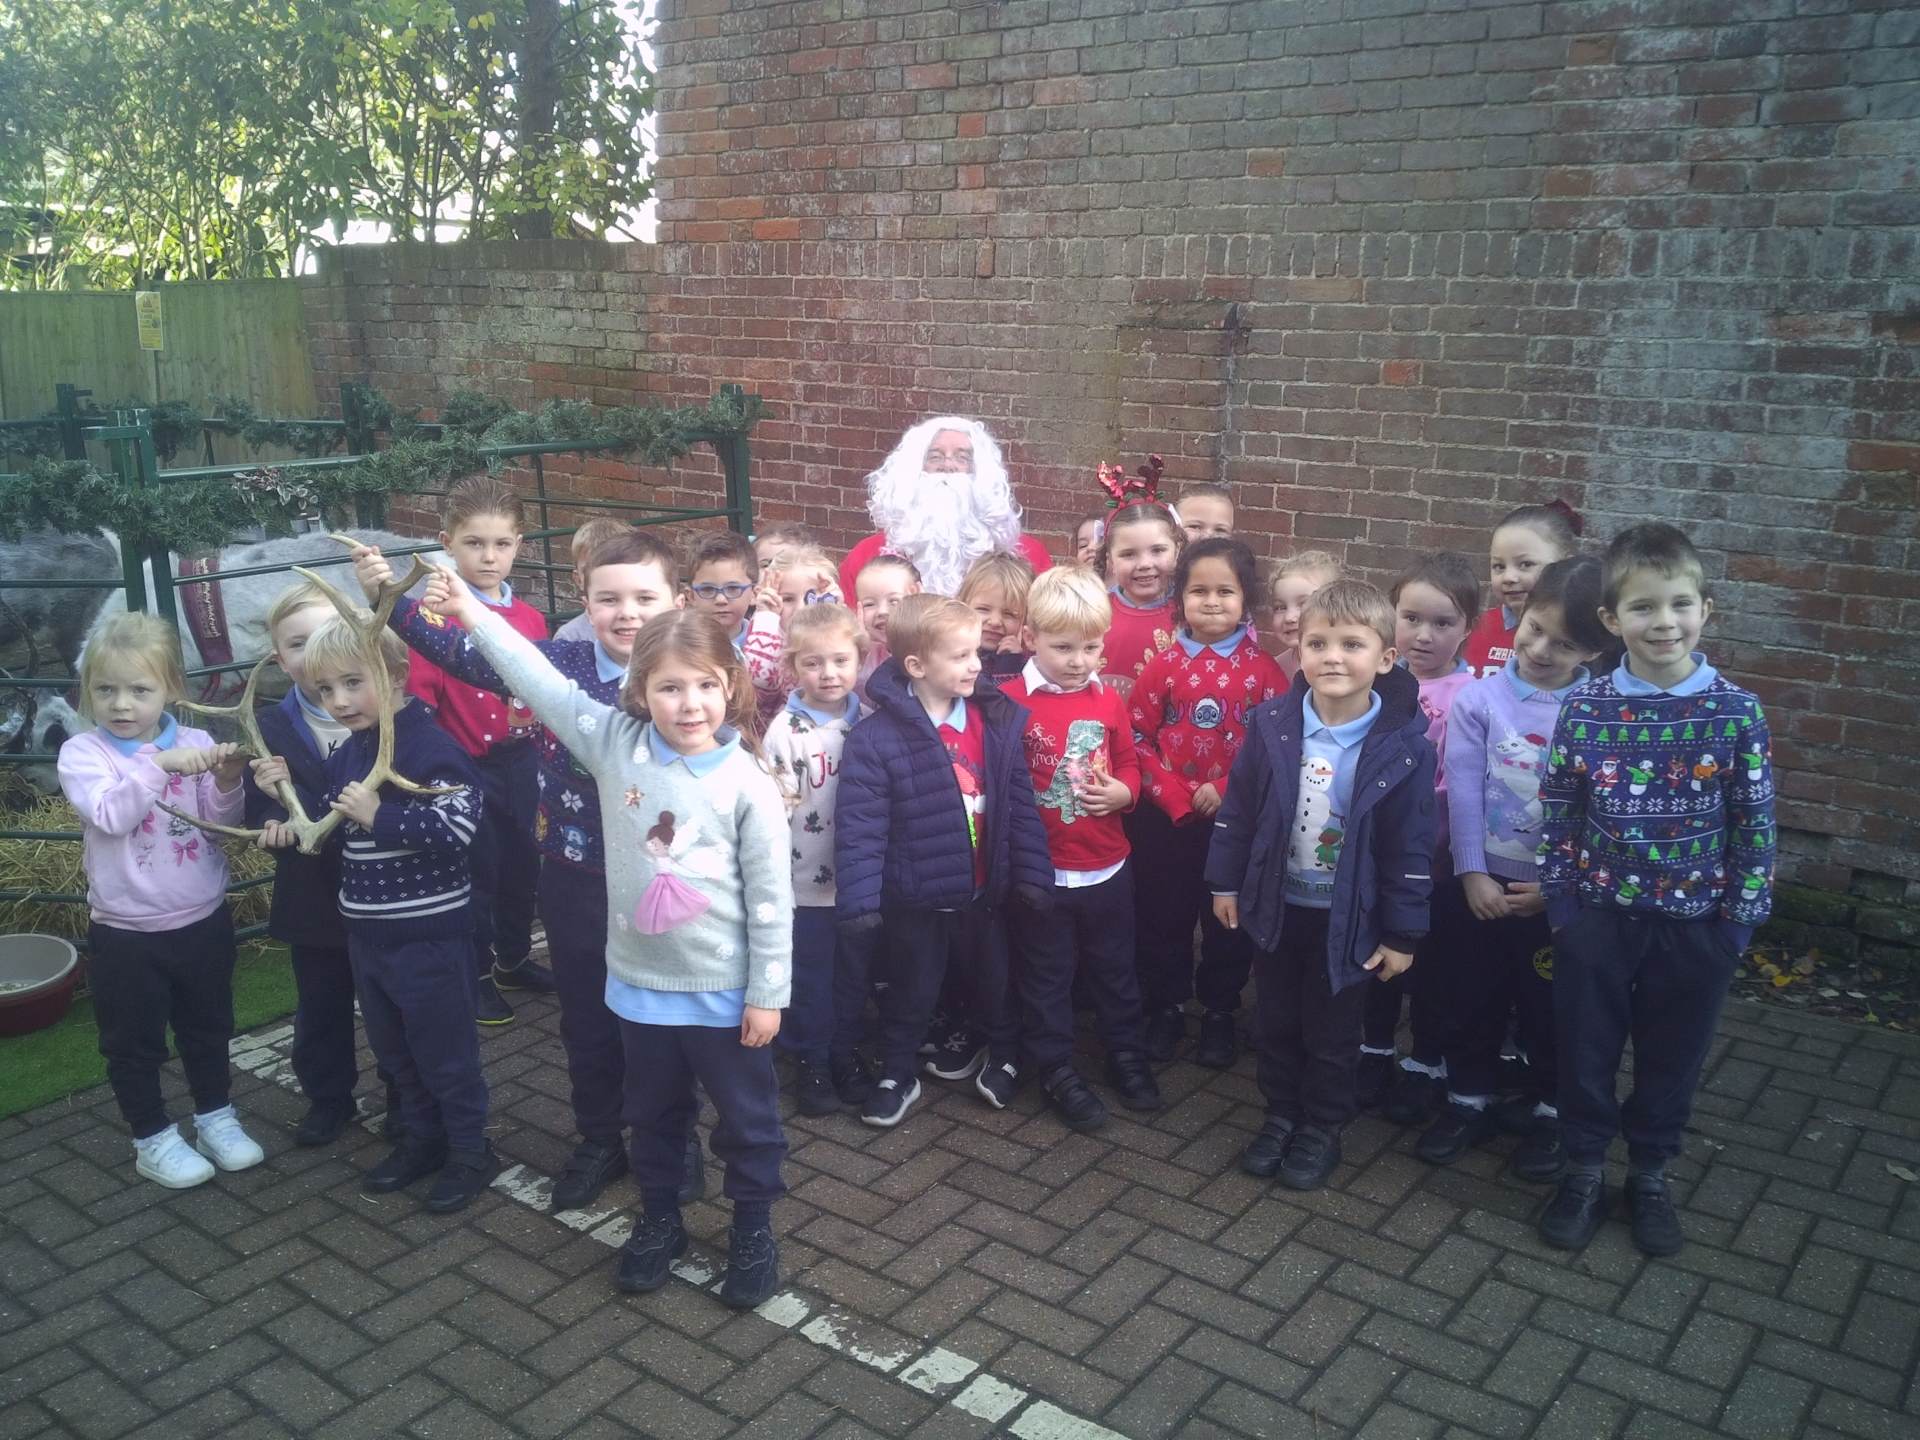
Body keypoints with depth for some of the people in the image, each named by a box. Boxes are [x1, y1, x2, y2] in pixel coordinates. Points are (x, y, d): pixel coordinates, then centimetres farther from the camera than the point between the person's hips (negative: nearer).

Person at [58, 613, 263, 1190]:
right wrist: (160, 765, -34)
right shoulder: (82, 753, -10)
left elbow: (221, 824, -5)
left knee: (209, 1029, 19)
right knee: (134, 1043, 12)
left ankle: (216, 1118, 38)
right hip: (125, 934, -2)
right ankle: (153, 1139, 29)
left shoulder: (196, 744, -5)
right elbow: (110, 815, -25)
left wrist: (227, 784, -23)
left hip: (203, 922, 2)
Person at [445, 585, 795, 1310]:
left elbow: (771, 894, -11)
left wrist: (768, 992, -9)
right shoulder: (615, 743, -7)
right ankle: (659, 1219, 43)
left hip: (724, 989, -3)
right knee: (653, 1112, 22)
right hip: (639, 978, 3)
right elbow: (541, 682, -4)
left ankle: (753, 1229, 35)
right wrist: (471, 610, -7)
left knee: (747, 1115, 14)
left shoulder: (747, 782, -15)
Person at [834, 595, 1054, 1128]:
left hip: (984, 891, 3)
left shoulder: (997, 723, -7)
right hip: (915, 897, -3)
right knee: (911, 991, 17)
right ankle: (897, 1074, 37)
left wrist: (1030, 875, -2)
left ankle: (1003, 1056, 48)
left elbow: (1021, 805, -2)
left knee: (995, 980, 23)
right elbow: (860, 826, -19)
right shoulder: (876, 737, -20)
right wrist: (860, 900, -21)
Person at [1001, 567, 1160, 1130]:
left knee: (1115, 968, 20)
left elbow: (1130, 766, 9)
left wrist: (1121, 792, -10)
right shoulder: (1011, 701, -14)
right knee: (1046, 976, 13)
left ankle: (1128, 1055, 38)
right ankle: (1054, 1069, 28)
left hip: (1107, 867, 4)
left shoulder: (1108, 702, 1)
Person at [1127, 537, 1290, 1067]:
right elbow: (1137, 736, -3)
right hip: (1167, 816, 1)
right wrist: (1174, 795, -13)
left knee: (1228, 919, 11)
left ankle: (1220, 1013, 28)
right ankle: (1166, 1007, 29)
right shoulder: (1164, 664, -3)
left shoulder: (1261, 668, -5)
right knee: (1163, 916, 12)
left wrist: (1226, 790, -15)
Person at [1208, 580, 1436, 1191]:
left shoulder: (1402, 746, -17)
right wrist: (1226, 882, 4)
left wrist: (1402, 932, -8)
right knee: (1275, 1024, 19)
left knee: (1332, 1035, 14)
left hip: (1347, 917, -2)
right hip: (1274, 905, 3)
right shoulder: (1273, 725, -10)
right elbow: (1238, 809, 0)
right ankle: (1281, 1116, 39)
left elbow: (1410, 846, -11)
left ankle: (1322, 1130, 35)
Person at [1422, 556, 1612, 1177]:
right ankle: (1469, 1099, 34)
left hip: (1558, 890, -1)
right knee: (1467, 998, 14)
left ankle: (1548, 1111, 33)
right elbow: (1464, 792, -7)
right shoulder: (1479, 699, -6)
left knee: (1552, 1005, 13)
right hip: (1481, 881, 1)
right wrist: (1472, 874, -12)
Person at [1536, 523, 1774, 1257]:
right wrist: (1560, 904, -3)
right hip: (1597, 915, 0)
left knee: (1672, 1054, 16)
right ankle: (1584, 1170, 33)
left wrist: (1741, 915, -3)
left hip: (1695, 921, 0)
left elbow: (1755, 821, -3)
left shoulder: (1737, 712, -10)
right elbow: (1556, 815, -2)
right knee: (1586, 1049, 13)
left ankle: (1650, 1175, 37)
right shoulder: (1584, 709, -10)